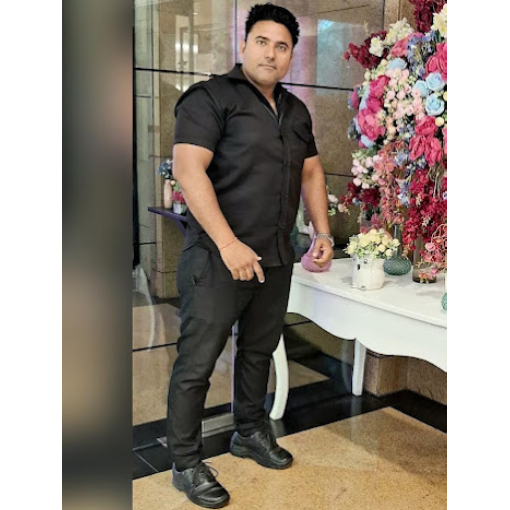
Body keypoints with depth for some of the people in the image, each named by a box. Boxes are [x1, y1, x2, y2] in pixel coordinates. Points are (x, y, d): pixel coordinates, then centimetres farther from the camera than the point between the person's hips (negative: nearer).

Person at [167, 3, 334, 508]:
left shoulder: (295, 111, 15)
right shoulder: (210, 97, -7)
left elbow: (311, 172, 22)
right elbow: (188, 169, -18)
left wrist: (323, 233, 10)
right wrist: (228, 244, -24)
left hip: (276, 259, 7)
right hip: (217, 258, -7)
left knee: (259, 350, 19)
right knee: (197, 363, 1)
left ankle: (250, 432, 38)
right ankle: (185, 464, 16)